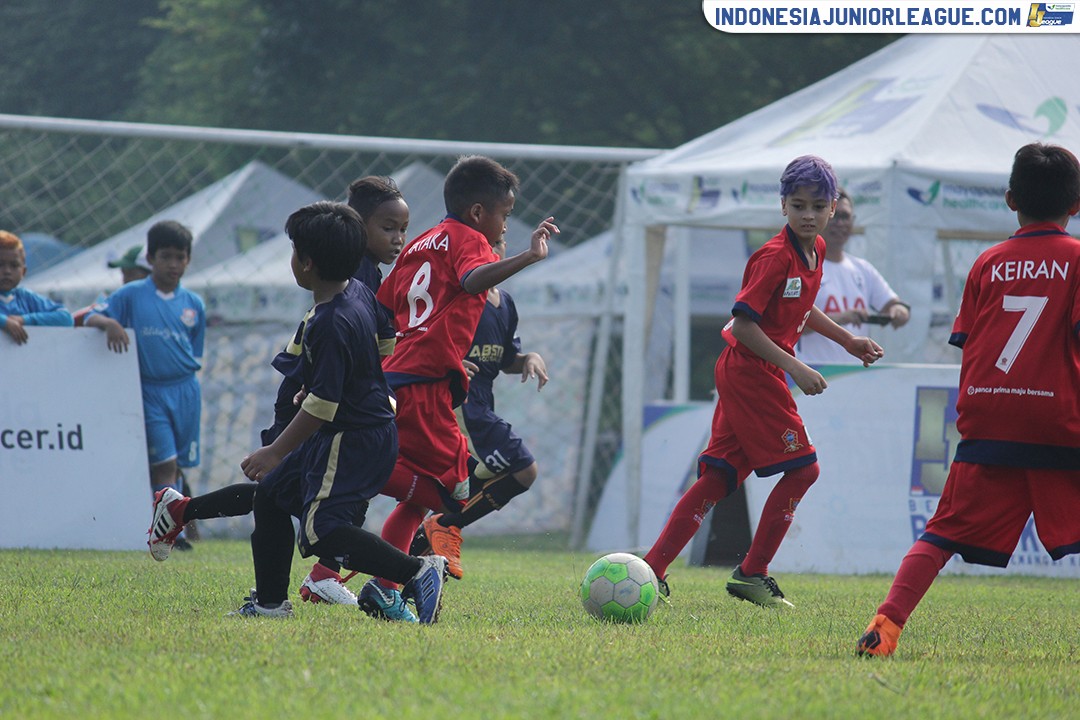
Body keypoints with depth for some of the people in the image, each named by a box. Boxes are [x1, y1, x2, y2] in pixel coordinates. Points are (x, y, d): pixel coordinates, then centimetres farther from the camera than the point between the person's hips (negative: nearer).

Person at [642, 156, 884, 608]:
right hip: (749, 372, -9)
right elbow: (743, 323, -23)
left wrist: (849, 341, 27)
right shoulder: (774, 257, -19)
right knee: (802, 467, -5)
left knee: (717, 479, 7)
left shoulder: (815, 250, 10)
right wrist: (795, 369, -25)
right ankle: (752, 573, 2)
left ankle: (652, 570, 5)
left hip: (749, 374, 9)